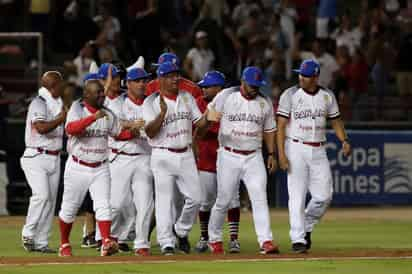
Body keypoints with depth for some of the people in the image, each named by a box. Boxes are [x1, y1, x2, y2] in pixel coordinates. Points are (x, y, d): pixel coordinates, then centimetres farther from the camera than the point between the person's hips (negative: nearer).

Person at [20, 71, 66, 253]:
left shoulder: (58, 103, 15)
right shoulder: (39, 103, -11)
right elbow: (41, 128, -26)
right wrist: (62, 118, -22)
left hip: (54, 158, 8)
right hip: (36, 157, -8)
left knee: (50, 199, 4)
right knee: (41, 194, -20)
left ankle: (41, 242, 6)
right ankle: (28, 234, -9)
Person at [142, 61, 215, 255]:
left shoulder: (187, 98, 10)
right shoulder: (151, 102, -5)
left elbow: (198, 123, 9)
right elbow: (150, 132, -14)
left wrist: (207, 118, -14)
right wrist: (163, 113, -29)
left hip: (186, 155, 5)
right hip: (163, 157, -5)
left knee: (194, 197, 2)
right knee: (164, 201, -6)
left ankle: (181, 231, 24)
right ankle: (167, 243, -3)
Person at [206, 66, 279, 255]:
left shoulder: (265, 103, 6)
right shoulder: (225, 97, -4)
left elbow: (269, 130, 16)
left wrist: (271, 154, 8)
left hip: (254, 157, 2)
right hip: (229, 156, -2)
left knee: (260, 198, -11)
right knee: (224, 200, 3)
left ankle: (265, 241, -17)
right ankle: (214, 239, 23)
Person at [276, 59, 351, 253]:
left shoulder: (327, 97, 7)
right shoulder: (290, 95, -4)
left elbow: (336, 121, 14)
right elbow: (281, 126, -7)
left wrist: (344, 140, -5)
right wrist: (281, 154, -16)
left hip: (318, 151, 4)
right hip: (296, 149, -4)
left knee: (324, 196, 0)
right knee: (297, 196, -7)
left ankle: (307, 228, 23)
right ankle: (298, 239, -4)